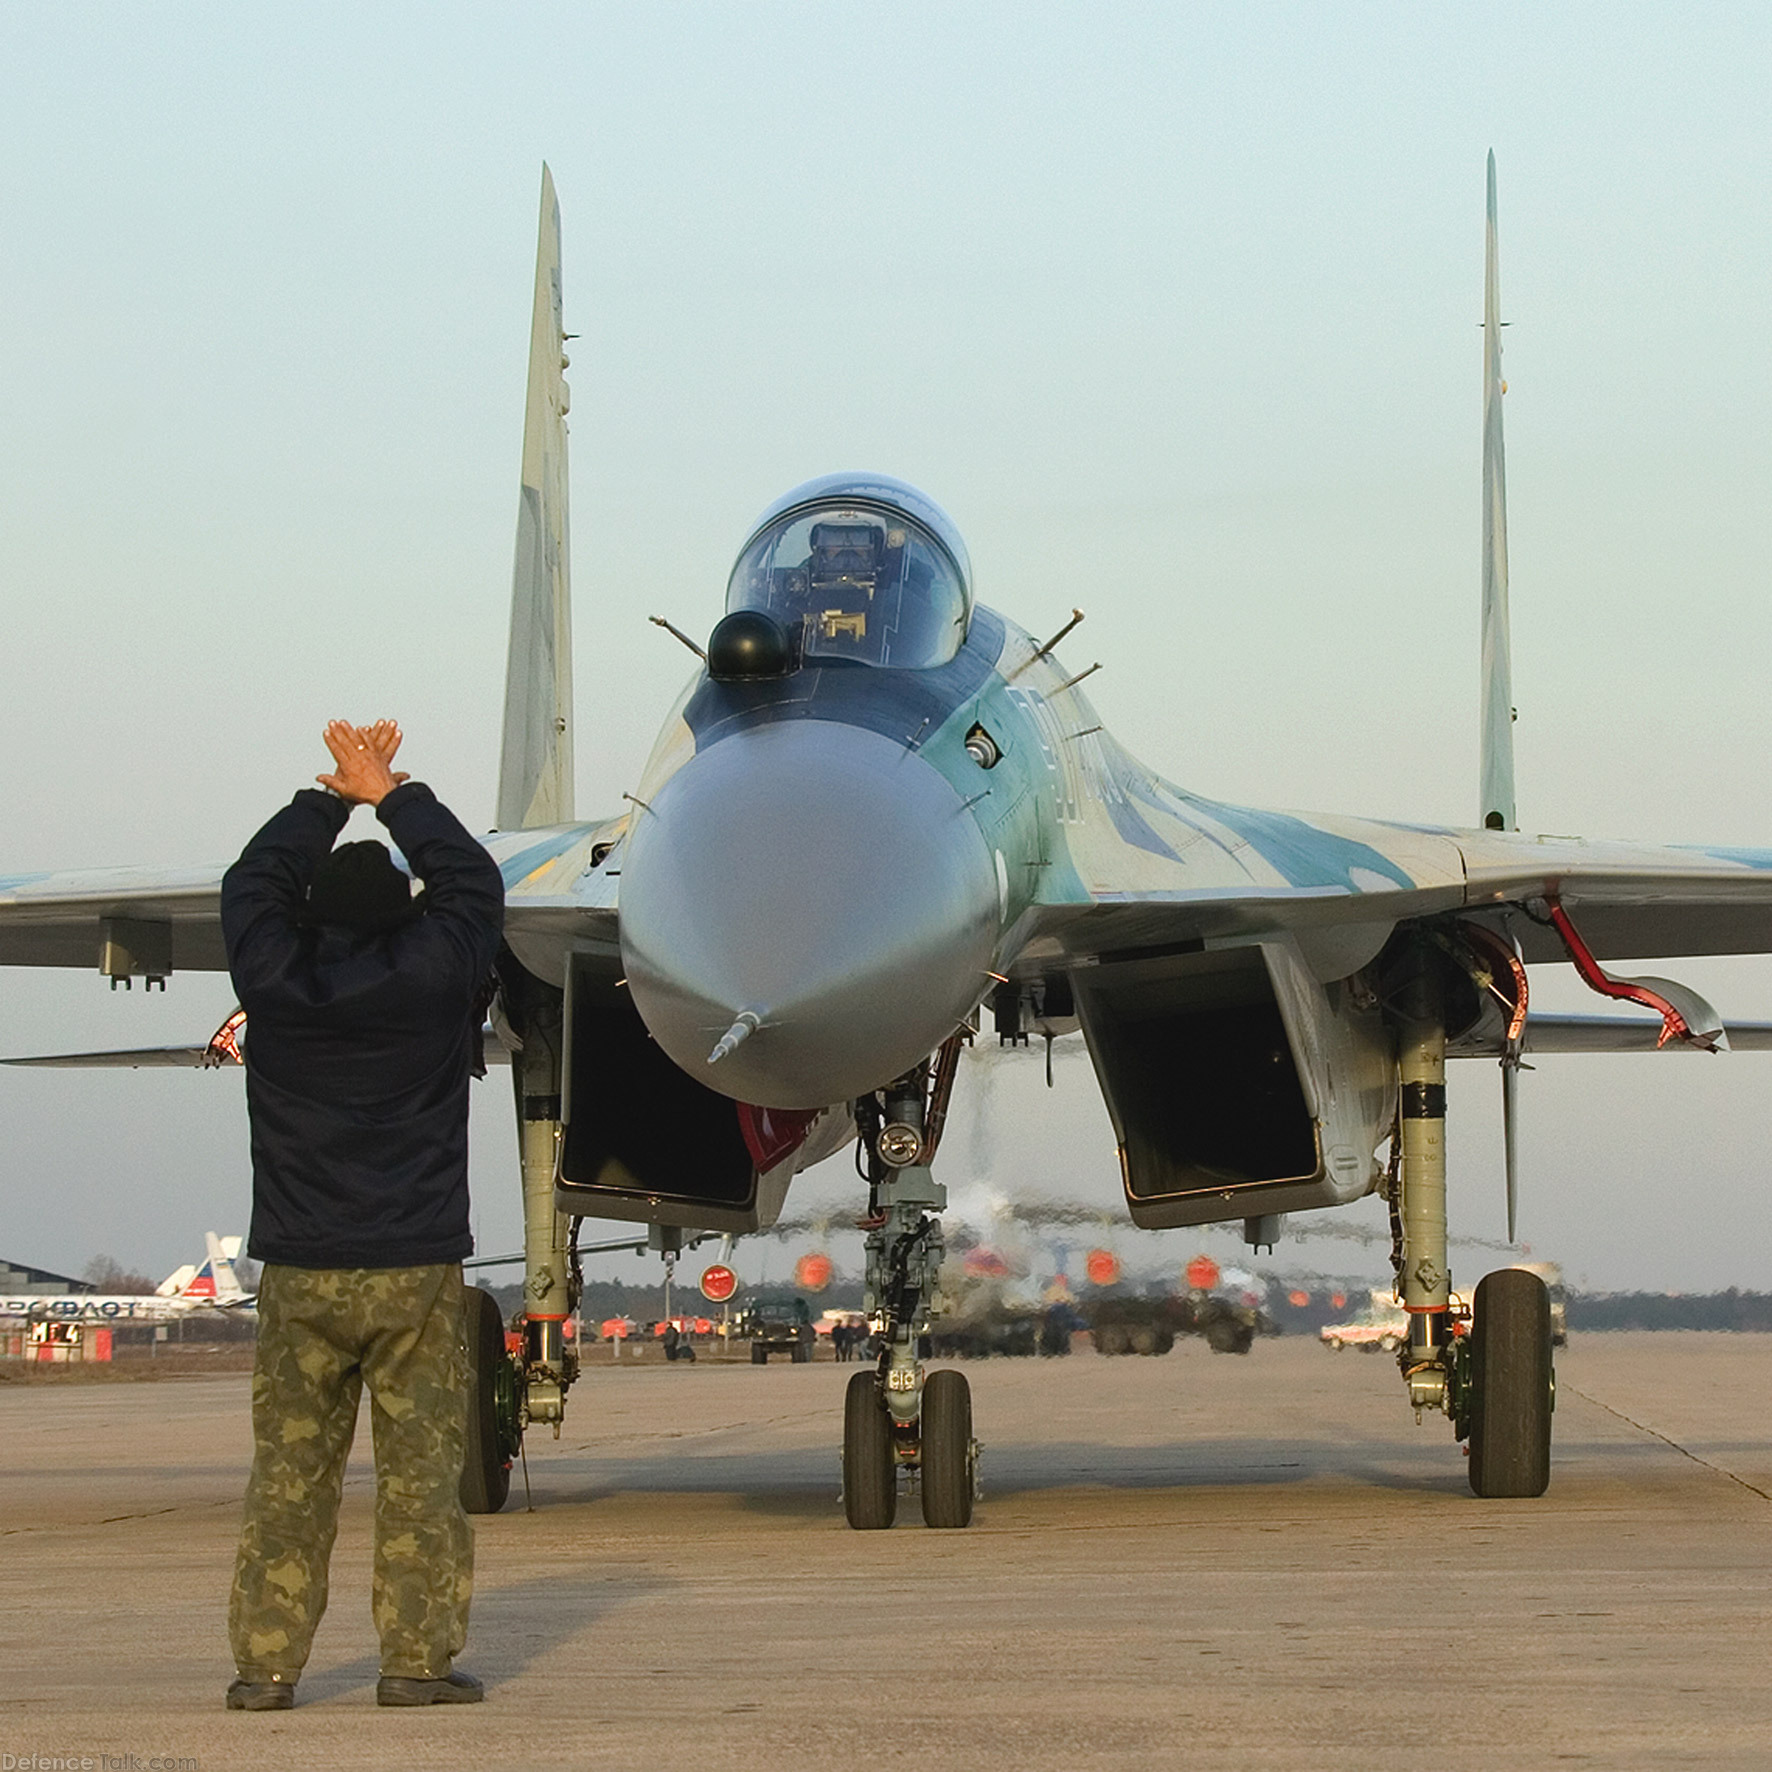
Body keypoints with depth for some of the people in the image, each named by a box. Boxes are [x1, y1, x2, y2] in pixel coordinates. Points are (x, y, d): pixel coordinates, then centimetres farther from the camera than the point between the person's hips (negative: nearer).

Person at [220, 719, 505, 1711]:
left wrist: (334, 796, 23)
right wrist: (393, 794, 17)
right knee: (421, 1470, 2)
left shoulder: (274, 982, -2)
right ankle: (418, 1659, 2)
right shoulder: (429, 977, -7)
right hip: (416, 1273, -2)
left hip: (299, 1276, 2)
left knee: (289, 1471, 5)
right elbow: (471, 882, 10)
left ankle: (266, 1663, 4)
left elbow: (255, 883, 17)